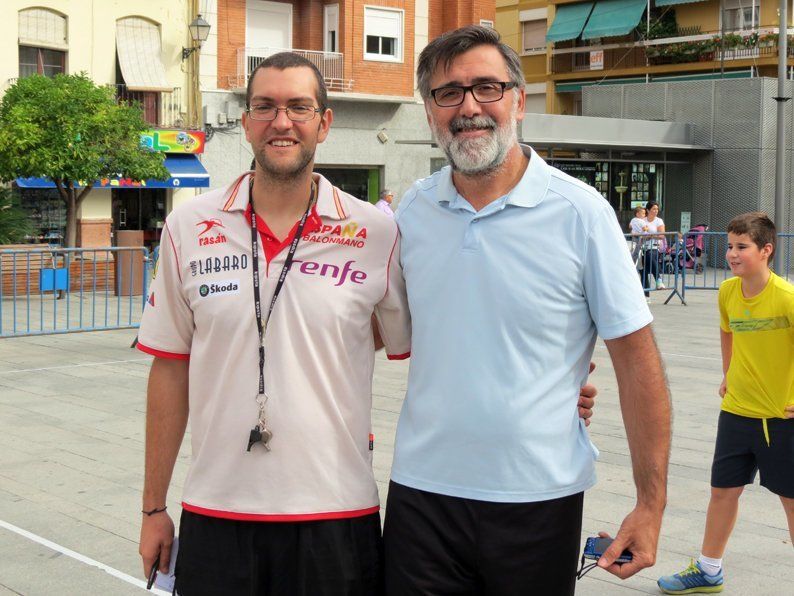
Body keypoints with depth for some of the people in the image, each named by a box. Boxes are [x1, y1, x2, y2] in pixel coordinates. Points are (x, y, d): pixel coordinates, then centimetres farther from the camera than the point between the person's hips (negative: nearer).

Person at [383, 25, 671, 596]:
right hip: (422, 491, 3)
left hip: (539, 497, -2)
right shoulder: (410, 212, 2)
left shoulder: (581, 212, -9)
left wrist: (651, 504, -9)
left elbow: (638, 362, -7)